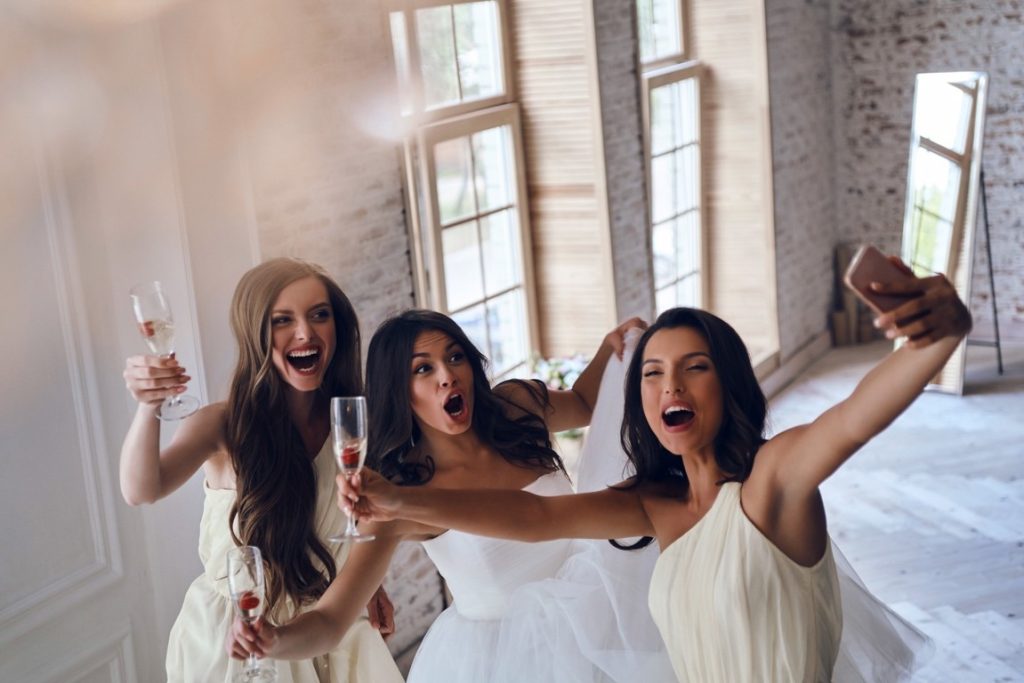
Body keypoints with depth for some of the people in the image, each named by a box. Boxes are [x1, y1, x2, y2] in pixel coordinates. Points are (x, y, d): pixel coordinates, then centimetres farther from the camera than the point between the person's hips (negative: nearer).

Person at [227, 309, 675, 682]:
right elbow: (328, 622, -21)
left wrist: (609, 346, -3)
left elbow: (582, 405, 16)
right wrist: (273, 639, -43)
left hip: (595, 620, 4)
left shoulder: (516, 406, -9)